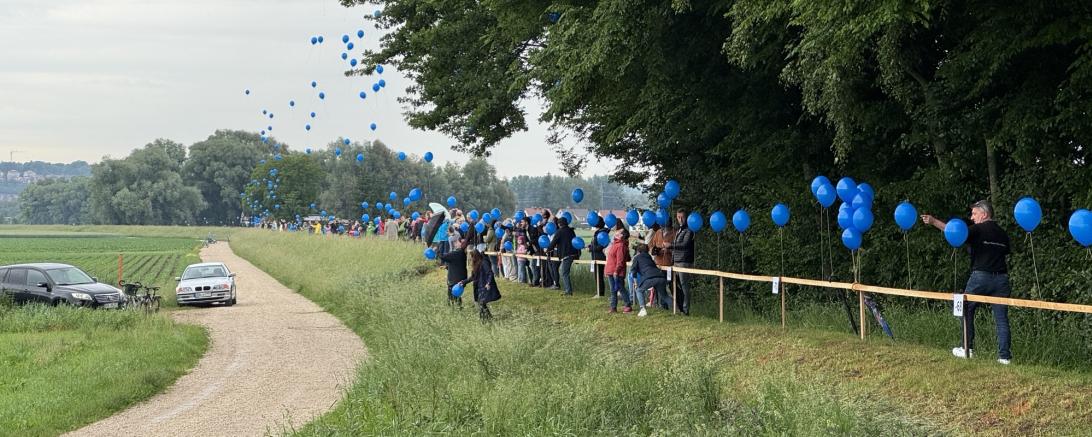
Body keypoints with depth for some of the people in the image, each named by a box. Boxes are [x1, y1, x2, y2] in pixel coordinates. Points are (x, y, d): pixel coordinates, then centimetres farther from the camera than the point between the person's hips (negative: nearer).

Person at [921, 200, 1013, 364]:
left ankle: (968, 349, 11)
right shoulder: (1003, 234, 16)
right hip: (1001, 279, 5)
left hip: (981, 277, -5)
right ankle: (1004, 355, -3)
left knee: (967, 310, 12)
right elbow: (1006, 252, 20)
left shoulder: (978, 230, -3)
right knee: (1001, 317, 2)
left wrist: (934, 221, -25)